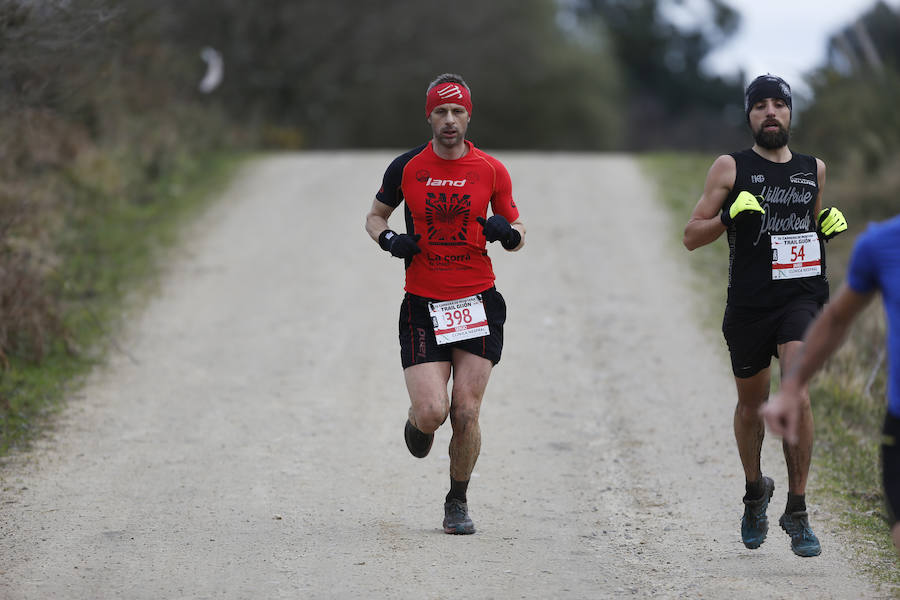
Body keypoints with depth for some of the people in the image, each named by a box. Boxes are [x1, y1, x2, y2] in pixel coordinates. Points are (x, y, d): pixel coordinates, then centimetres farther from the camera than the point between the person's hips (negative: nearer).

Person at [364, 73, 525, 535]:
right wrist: (388, 239, -7)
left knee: (466, 414, -5)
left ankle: (458, 502, 17)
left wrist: (507, 232, -11)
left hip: (478, 302, 1)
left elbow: (516, 232, 13)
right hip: (423, 306, -1)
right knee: (432, 411, -13)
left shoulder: (491, 171, 2)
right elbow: (375, 216, 15)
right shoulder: (406, 168, 1)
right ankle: (417, 422, 26)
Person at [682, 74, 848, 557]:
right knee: (752, 403, 12)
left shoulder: (814, 169, 11)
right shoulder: (731, 168, 2)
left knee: (795, 390, -20)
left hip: (801, 295, 0)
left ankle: (797, 512, -12)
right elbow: (691, 236, 2)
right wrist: (729, 216, -16)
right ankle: (755, 490, 40)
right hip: (748, 303, 0)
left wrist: (831, 227, 5)